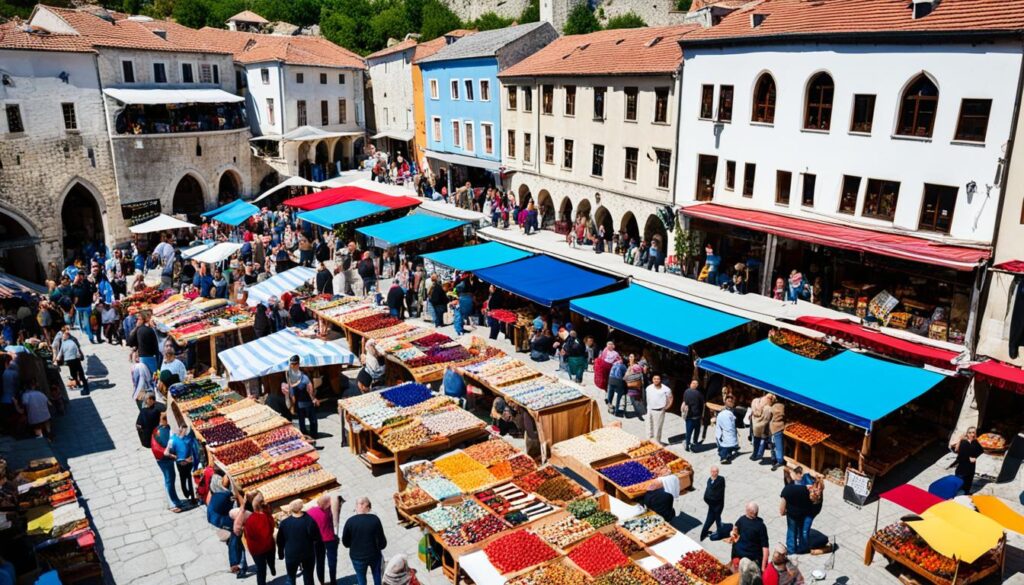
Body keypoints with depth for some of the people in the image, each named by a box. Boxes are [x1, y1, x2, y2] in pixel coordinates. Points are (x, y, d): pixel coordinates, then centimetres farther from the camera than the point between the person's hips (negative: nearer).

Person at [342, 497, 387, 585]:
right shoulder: (375, 519, -17)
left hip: (357, 556, 0)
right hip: (374, 555, 0)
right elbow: (382, 542, -15)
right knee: (377, 576, 26)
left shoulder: (350, 521, -14)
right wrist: (382, 544, 7)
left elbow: (345, 542, -3)